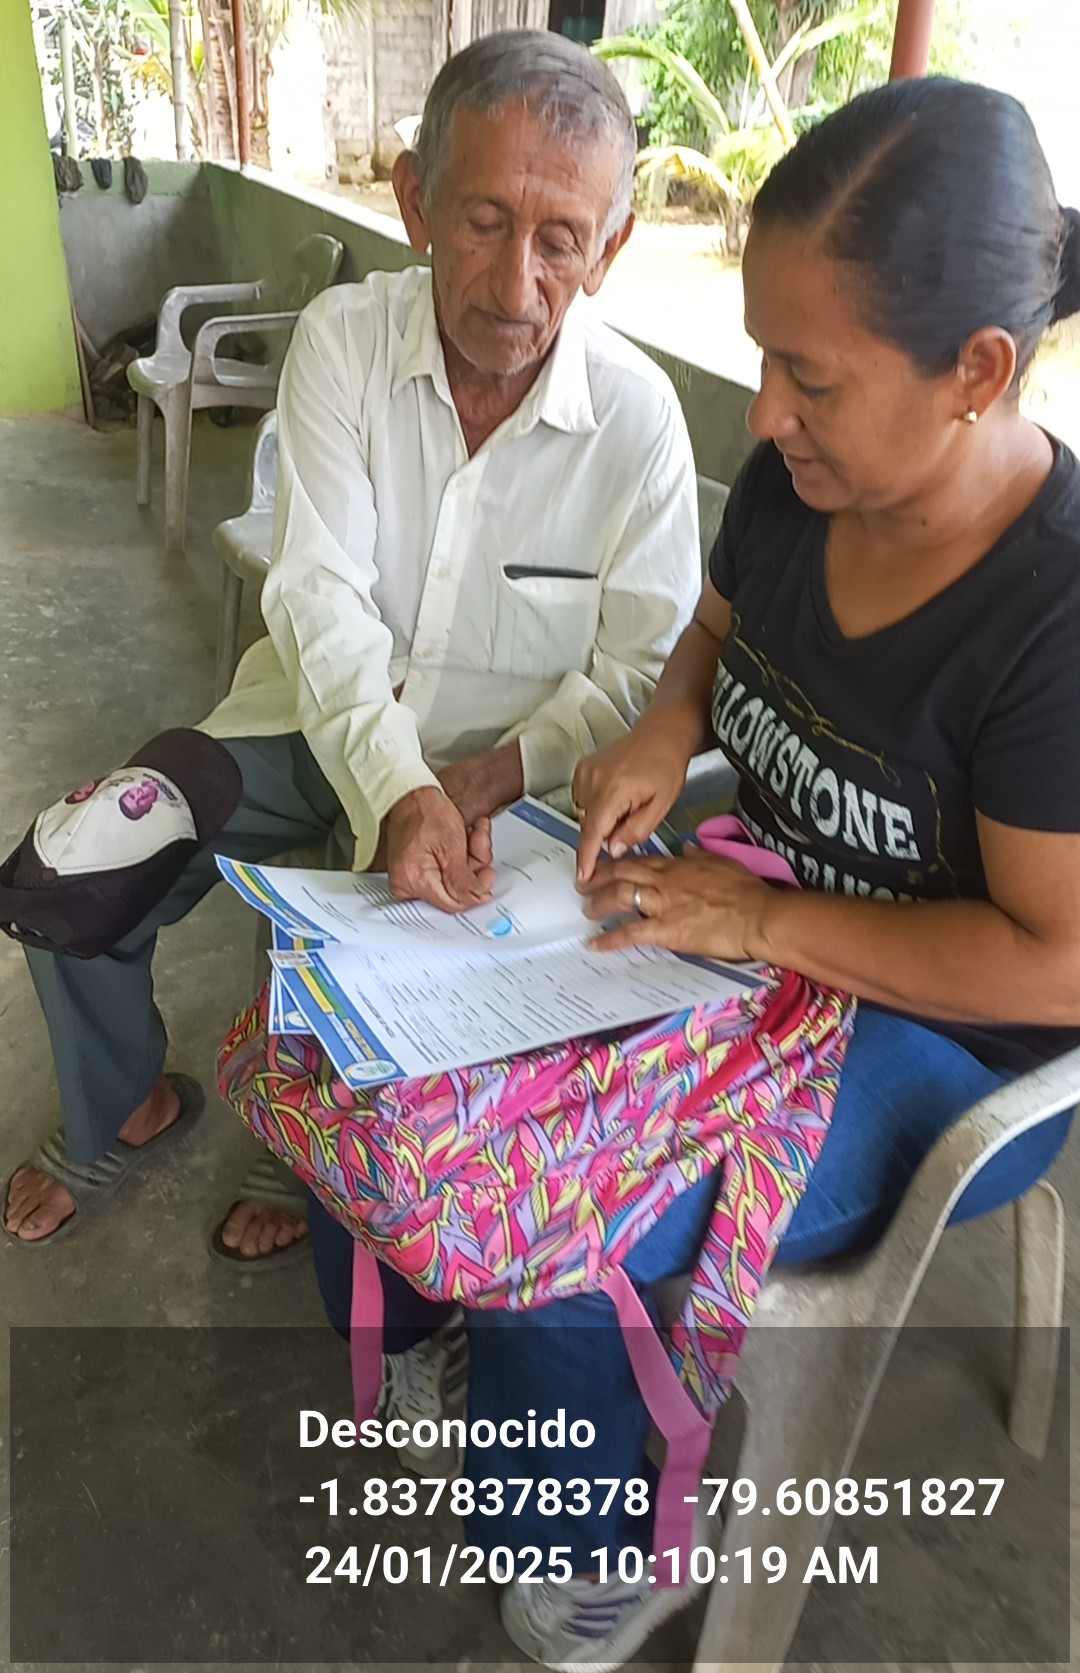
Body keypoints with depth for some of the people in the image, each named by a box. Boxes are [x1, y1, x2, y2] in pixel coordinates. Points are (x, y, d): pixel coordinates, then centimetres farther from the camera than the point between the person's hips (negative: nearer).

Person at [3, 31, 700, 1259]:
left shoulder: (637, 415, -14)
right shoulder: (344, 338, -10)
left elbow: (636, 671, -9)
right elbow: (322, 595, -18)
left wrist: (486, 779, -23)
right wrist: (393, 790, -34)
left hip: (501, 774, -2)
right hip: (319, 726, 3)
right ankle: (124, 1112, 26)